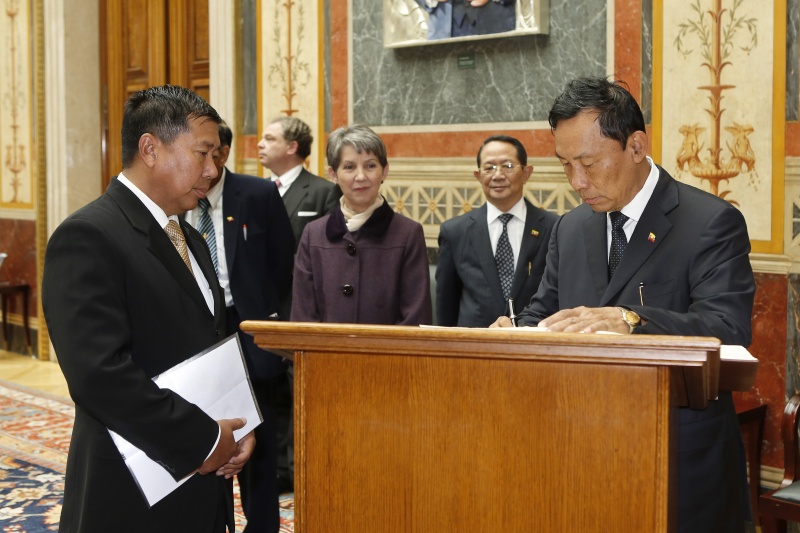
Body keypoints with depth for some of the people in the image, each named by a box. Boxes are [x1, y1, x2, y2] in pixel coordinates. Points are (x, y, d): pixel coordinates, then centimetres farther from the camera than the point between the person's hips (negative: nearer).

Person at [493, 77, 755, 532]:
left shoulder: (712, 222, -10)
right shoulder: (571, 228, 9)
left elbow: (729, 328, -22)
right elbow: (544, 312, 11)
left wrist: (631, 319, -38)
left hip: (682, 460, -5)